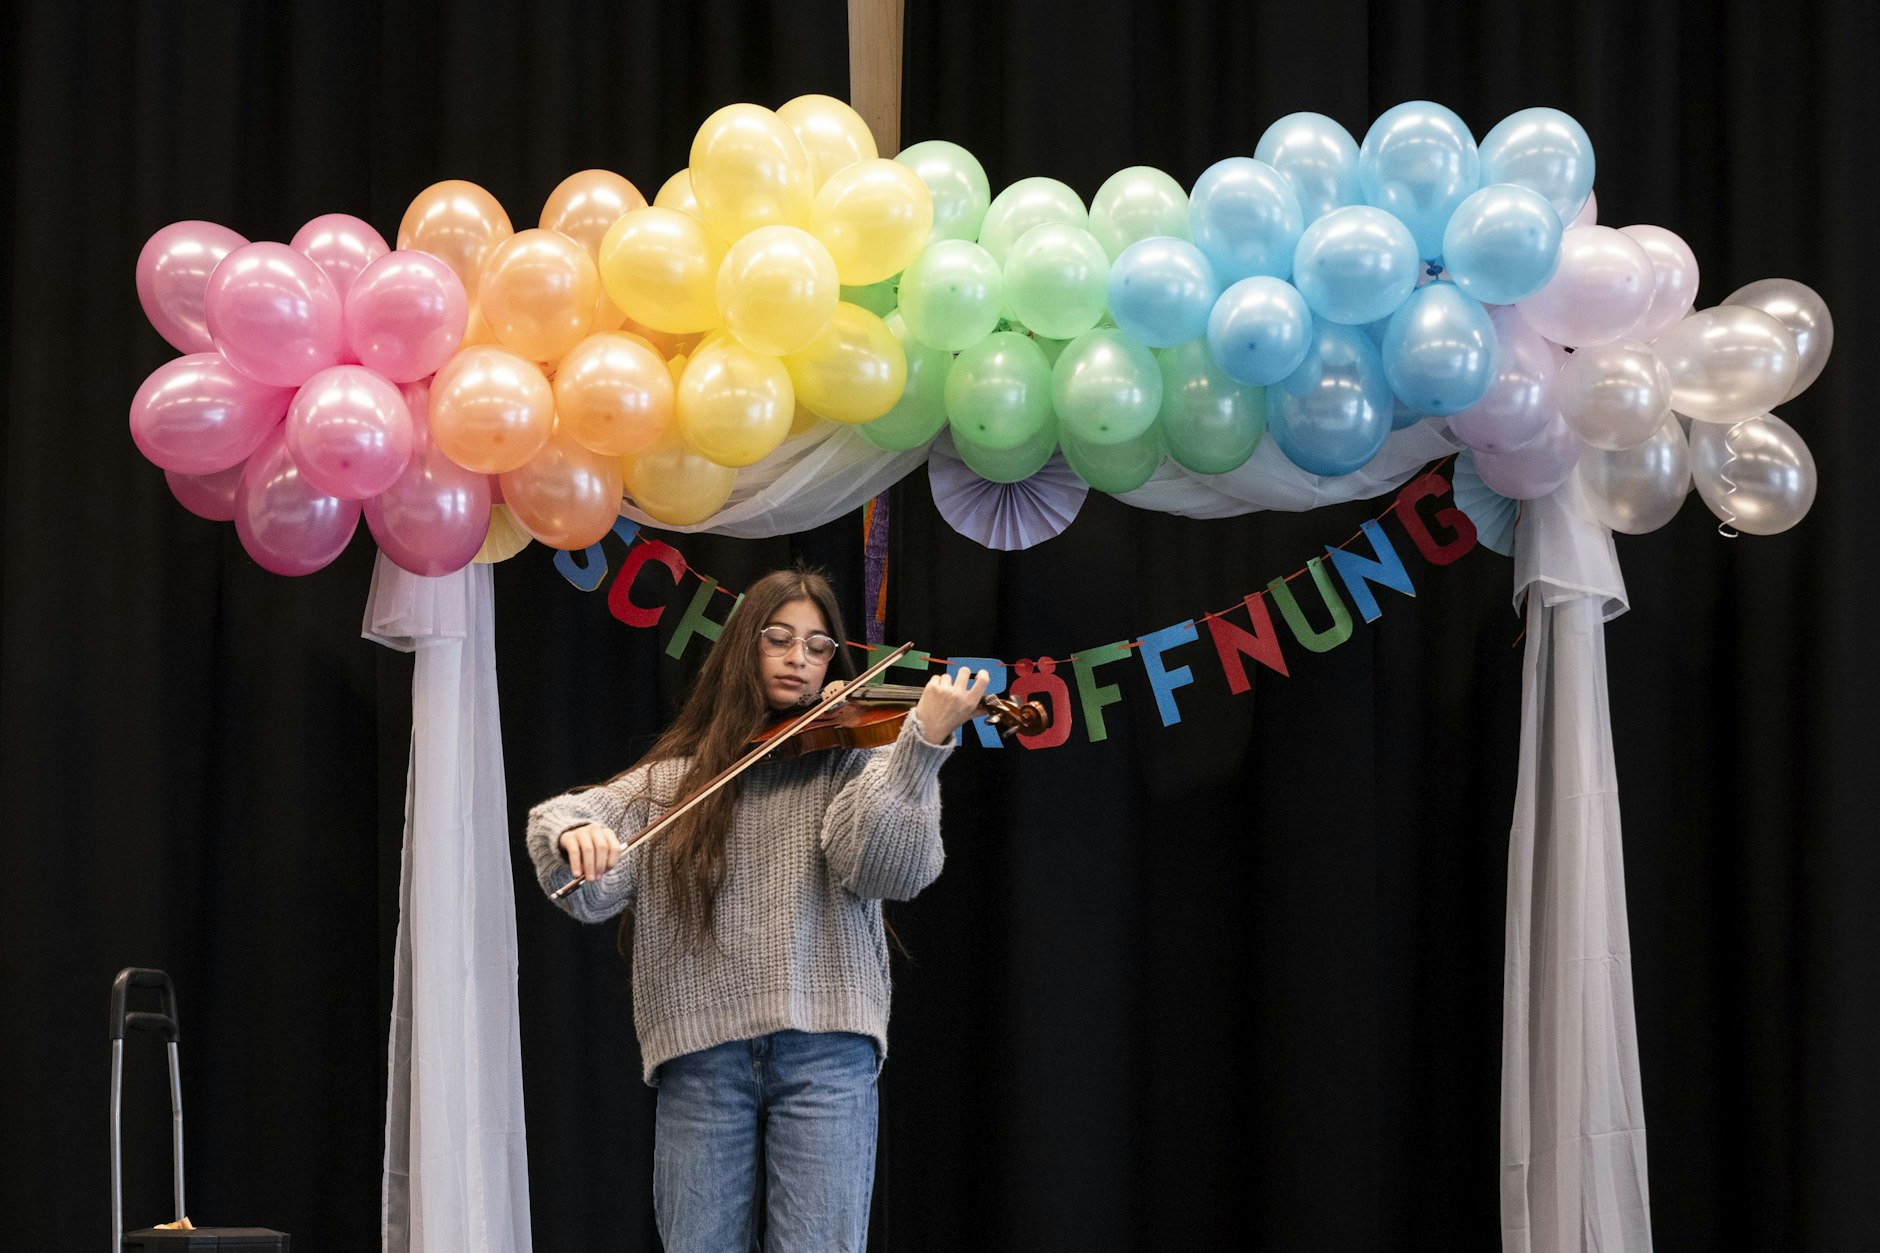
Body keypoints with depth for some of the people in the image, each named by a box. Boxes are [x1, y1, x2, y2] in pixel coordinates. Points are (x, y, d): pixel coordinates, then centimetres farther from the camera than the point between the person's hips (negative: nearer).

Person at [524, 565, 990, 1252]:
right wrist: (571, 831, -21)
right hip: (702, 1049, 2)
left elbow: (881, 868, -10)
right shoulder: (675, 776, 13)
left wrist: (924, 741, -21)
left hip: (825, 1046, -2)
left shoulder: (853, 761, 9)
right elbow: (591, 893, 2)